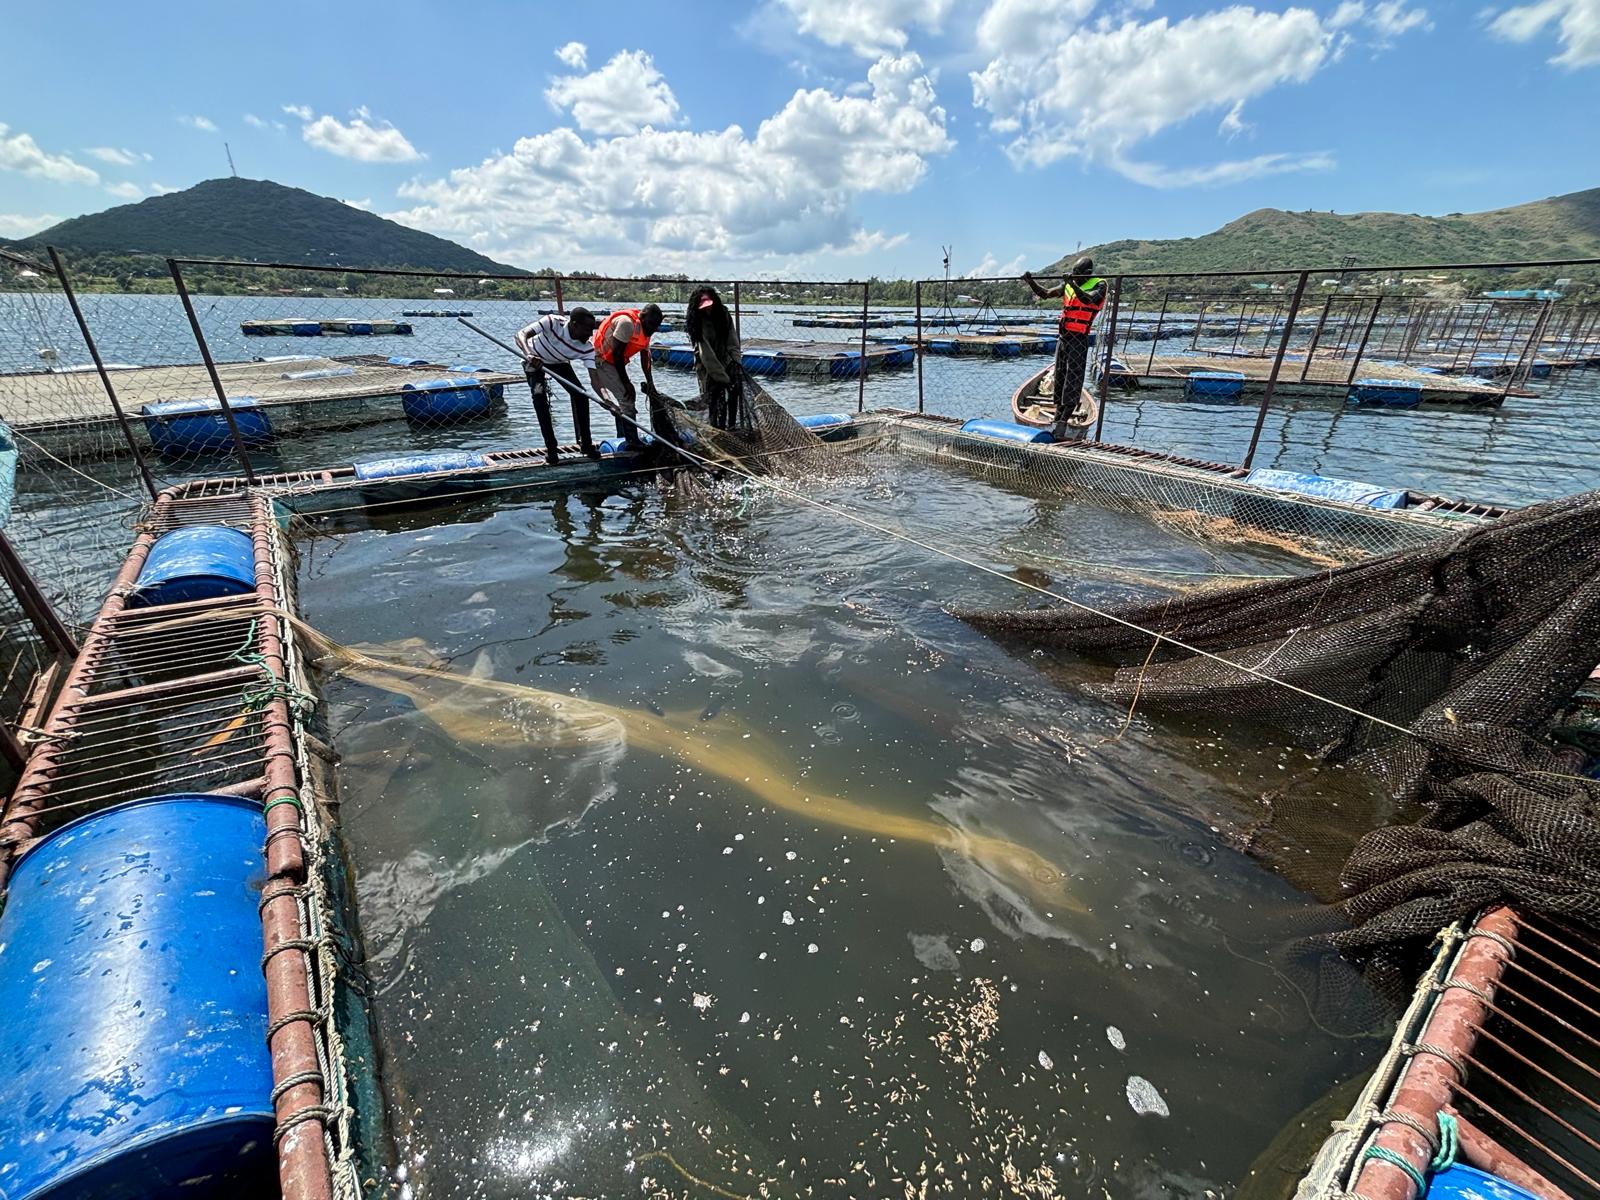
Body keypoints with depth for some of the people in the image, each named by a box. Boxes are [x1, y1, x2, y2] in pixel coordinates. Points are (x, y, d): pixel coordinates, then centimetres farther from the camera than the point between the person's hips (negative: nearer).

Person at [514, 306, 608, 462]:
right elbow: (521, 335, -40)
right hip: (534, 359, -3)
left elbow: (594, 378, -32)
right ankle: (550, 448, -10)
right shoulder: (552, 322, -36)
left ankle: (586, 443, 2)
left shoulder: (587, 348, -28)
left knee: (580, 395, -11)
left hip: (559, 363, 3)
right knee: (540, 399, -19)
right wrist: (529, 354, -60)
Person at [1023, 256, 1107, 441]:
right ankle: (1058, 418, 21)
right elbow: (1045, 294, 14)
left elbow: (1089, 299, -23)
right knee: (1059, 379, 11)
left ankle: (1061, 425, -13)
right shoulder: (1068, 285, 12)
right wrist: (1031, 282, -1)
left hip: (1079, 340, -7)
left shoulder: (1099, 285, -4)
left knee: (1073, 383, -9)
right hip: (1062, 337, 7)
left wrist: (1073, 284, -33)